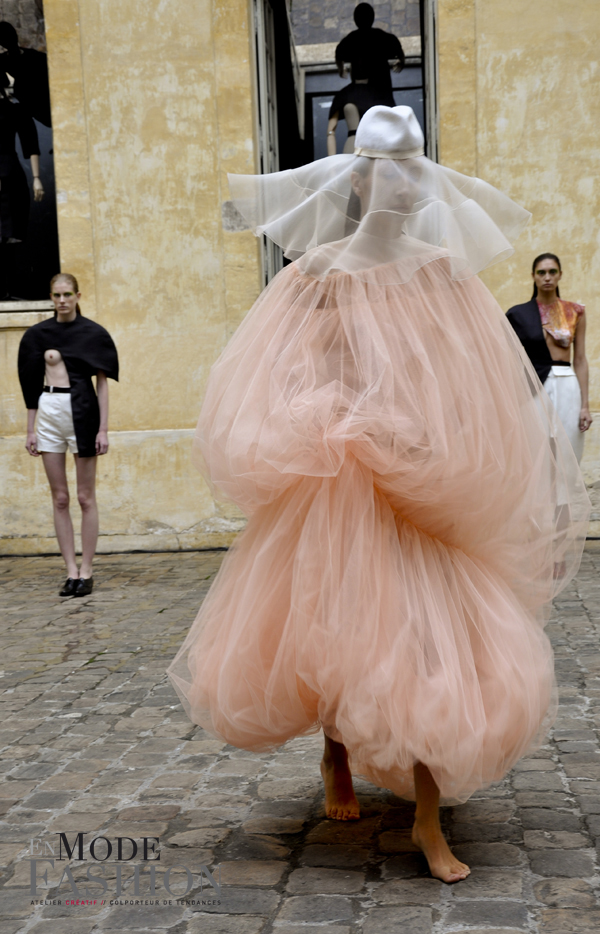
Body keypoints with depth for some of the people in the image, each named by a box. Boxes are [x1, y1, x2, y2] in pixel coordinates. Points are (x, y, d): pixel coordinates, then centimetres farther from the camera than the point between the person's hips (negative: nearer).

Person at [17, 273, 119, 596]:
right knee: (59, 498, 4)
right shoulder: (38, 334, 8)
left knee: (86, 497, 1)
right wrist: (30, 429, 7)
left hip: (81, 411, -3)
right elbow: (32, 383, 11)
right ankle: (71, 570, 11)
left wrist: (103, 428, -6)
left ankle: (86, 571, 7)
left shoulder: (93, 333, 1)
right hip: (49, 412, 3)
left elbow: (102, 384, 1)